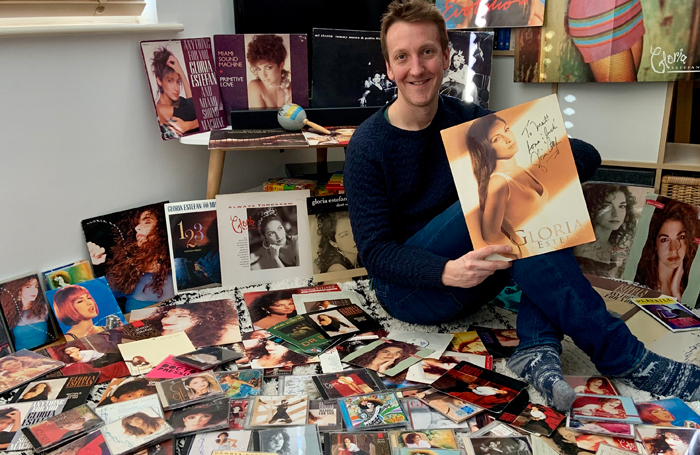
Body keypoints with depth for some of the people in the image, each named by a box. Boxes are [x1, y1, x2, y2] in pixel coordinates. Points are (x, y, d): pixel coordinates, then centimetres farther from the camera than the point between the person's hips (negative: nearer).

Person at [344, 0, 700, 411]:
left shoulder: (469, 121, -1)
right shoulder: (369, 147, -11)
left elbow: (588, 157, -5)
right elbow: (375, 251, -15)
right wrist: (447, 272, -34)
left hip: (470, 281, 4)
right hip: (409, 290, -4)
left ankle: (538, 347, -27)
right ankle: (620, 355, -24)